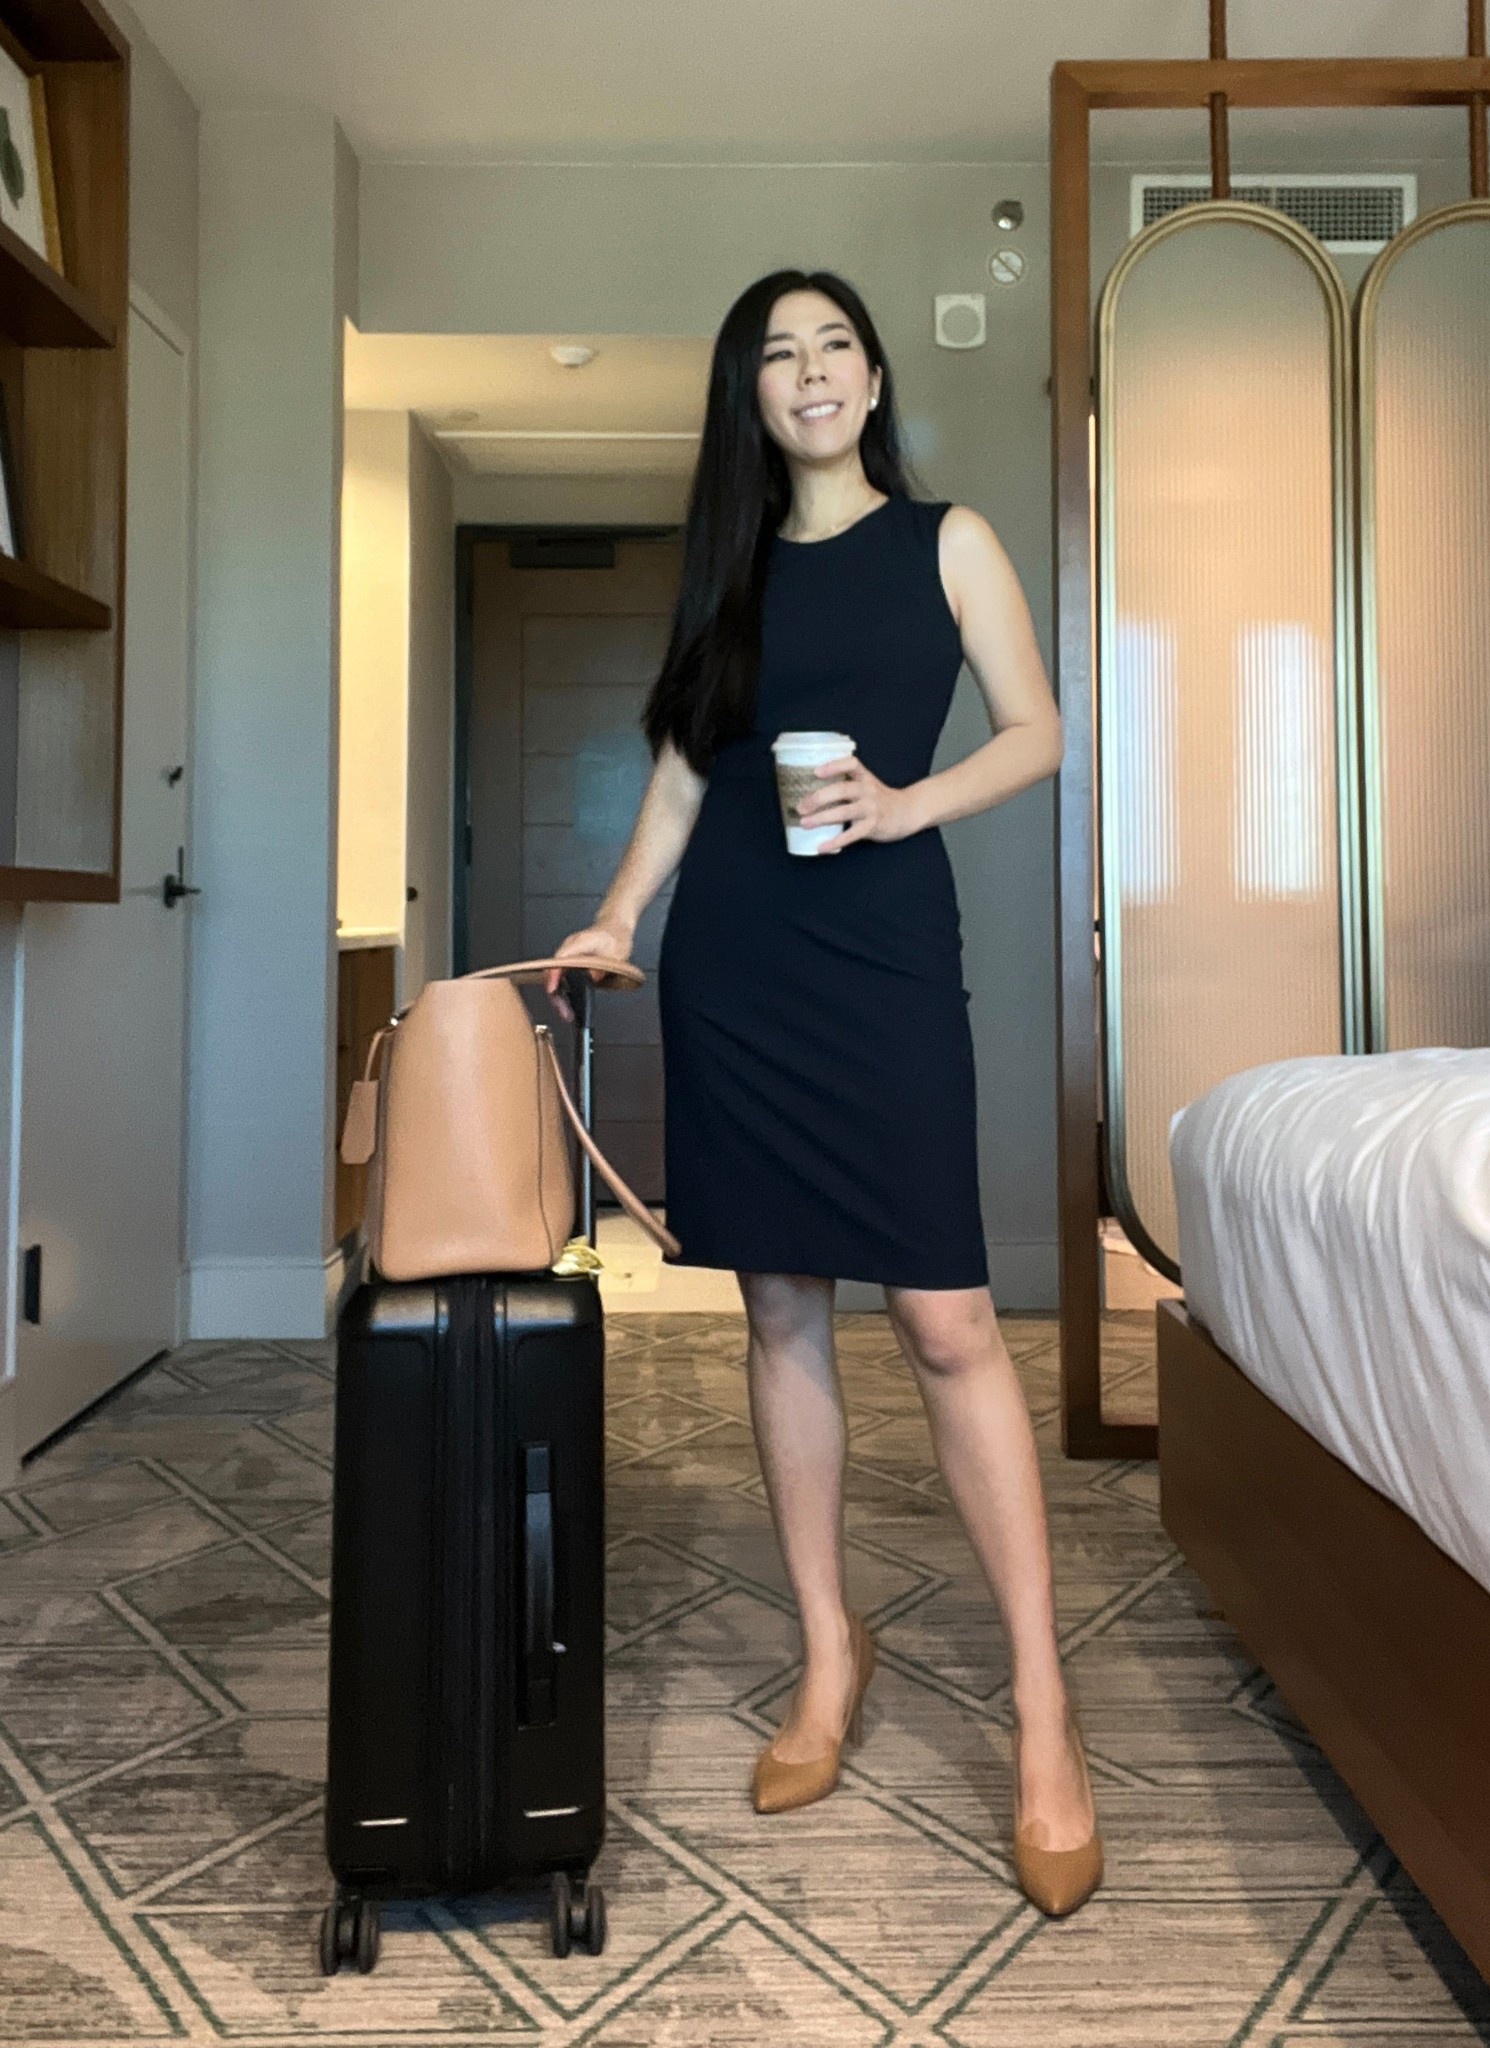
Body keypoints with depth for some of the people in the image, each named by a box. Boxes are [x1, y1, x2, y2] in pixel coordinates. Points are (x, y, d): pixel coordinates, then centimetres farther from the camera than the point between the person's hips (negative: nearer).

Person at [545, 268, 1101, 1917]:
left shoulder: (945, 540, 9)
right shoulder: (732, 567, 17)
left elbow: (1037, 734, 5)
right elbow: (684, 763, 15)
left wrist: (905, 804, -11)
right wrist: (614, 919, 3)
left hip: (884, 958, -3)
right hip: (729, 966, 4)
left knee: (946, 1320, -9)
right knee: (780, 1309, 5)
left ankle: (1043, 1714, 2)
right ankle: (830, 1653, 20)